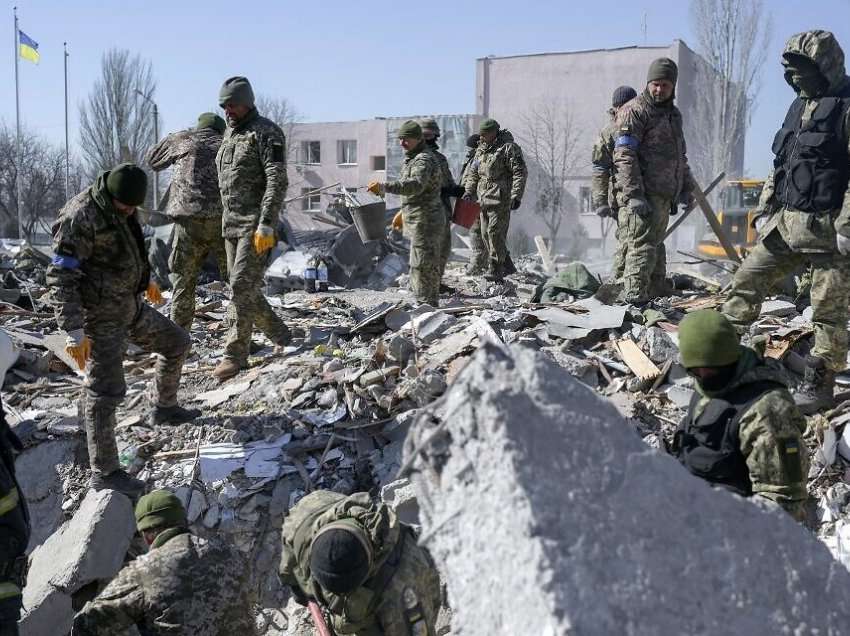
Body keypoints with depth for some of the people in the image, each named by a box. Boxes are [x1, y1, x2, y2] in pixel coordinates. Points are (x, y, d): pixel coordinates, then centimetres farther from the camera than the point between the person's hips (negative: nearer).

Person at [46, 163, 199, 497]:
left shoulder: (118, 207, 3)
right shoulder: (80, 218, -24)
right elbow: (61, 278, -25)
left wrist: (145, 279, 34)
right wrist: (74, 332, -28)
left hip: (131, 306, 9)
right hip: (102, 318, -9)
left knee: (176, 342, 21)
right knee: (105, 392, -7)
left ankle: (164, 408, 41)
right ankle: (104, 472, 2)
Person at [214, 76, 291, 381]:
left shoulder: (266, 133, -9)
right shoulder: (229, 133, 17)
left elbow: (278, 181, -17)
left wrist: (266, 226, -24)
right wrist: (226, 220, 21)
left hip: (256, 224, -9)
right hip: (231, 222, 9)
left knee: (242, 286, -13)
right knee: (243, 288, 10)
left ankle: (235, 354, -7)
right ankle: (282, 338, 24)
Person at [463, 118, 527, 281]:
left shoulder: (508, 148, -8)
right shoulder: (481, 149, 15)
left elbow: (520, 173, -12)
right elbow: (473, 173, 22)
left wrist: (516, 196, -19)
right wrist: (469, 192, 10)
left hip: (501, 199, -8)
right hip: (484, 198, 8)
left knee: (495, 232, -11)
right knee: (486, 234, 9)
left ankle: (495, 269, -4)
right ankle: (506, 266, 20)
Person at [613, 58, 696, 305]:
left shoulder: (673, 114, 21)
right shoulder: (634, 111, -7)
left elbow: (681, 155, 31)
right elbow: (624, 156, -16)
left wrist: (686, 187, 22)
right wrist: (634, 195, -23)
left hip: (663, 196, 9)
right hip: (643, 196, -9)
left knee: (656, 248, 13)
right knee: (642, 248, -13)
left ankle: (653, 298, 19)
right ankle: (635, 300, -12)